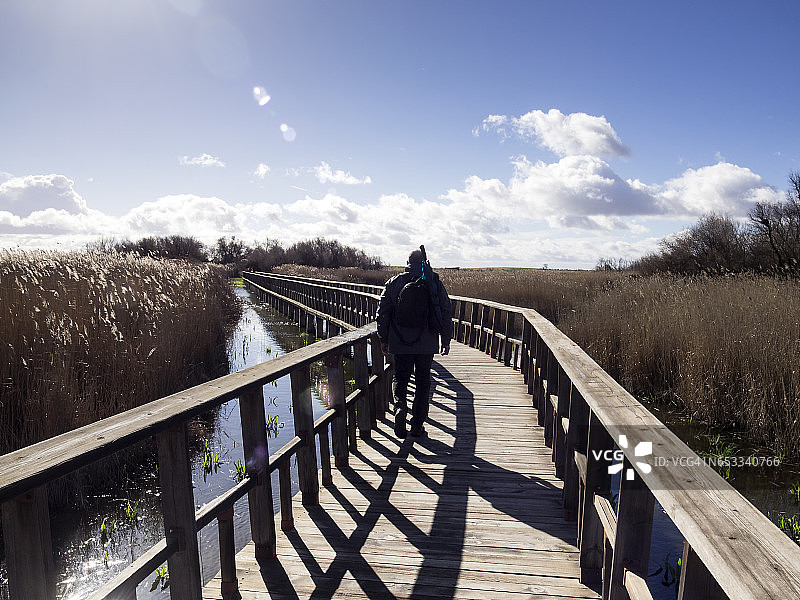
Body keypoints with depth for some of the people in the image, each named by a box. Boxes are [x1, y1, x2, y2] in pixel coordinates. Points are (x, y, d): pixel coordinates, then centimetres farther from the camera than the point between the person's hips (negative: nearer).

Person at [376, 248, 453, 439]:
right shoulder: (435, 282, 0)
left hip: (400, 343, 0)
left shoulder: (394, 282, 3)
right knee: (423, 382, 11)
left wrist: (383, 339, 12)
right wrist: (446, 340, 8)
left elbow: (383, 312, 3)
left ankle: (400, 406, -14)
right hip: (427, 344, 0)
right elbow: (446, 312, 0)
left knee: (400, 378, 14)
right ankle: (418, 426, 14)